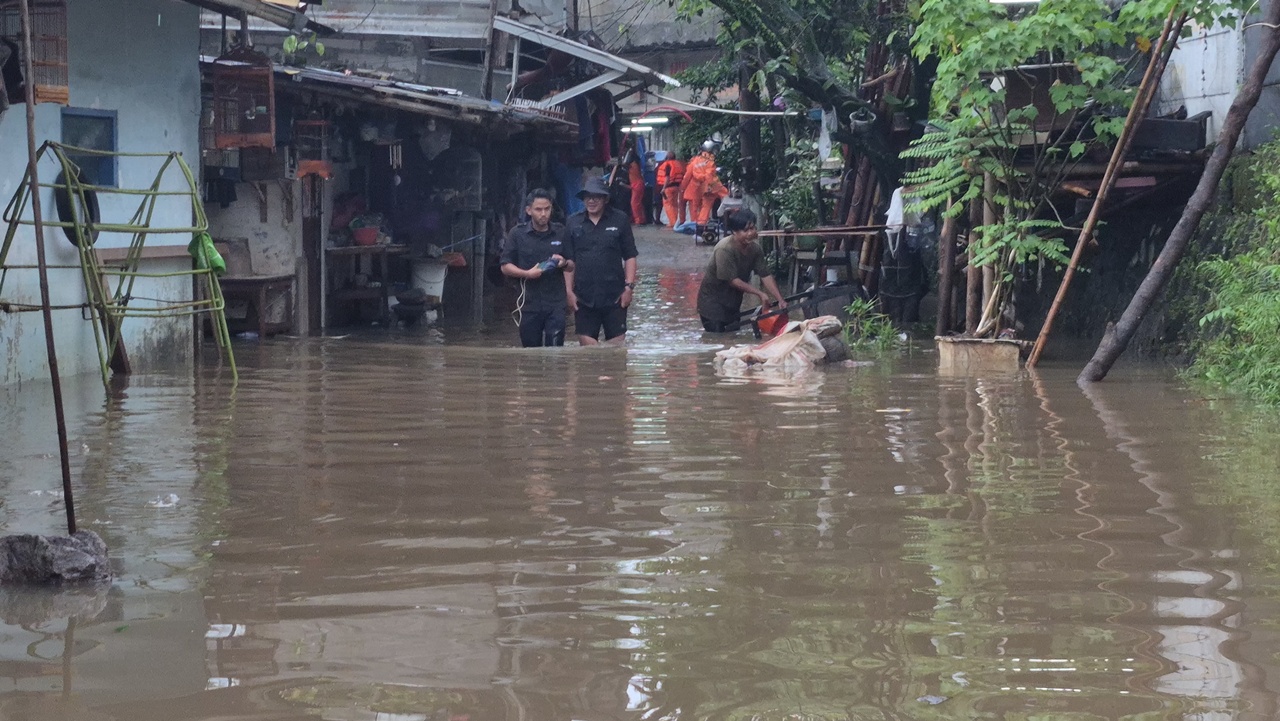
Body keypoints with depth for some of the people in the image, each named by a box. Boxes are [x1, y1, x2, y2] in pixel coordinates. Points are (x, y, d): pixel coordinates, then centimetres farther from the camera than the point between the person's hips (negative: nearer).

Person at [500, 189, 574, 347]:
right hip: (529, 303, 0)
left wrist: (564, 263, -9)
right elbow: (505, 267, 2)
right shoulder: (517, 234, 3)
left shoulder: (560, 233, 9)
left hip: (556, 303, 0)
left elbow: (571, 266, 15)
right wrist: (527, 273, -14)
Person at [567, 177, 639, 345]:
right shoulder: (573, 222, 6)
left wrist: (629, 286, -3)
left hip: (614, 296, -1)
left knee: (617, 342, 0)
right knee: (587, 342, -2)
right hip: (584, 297, 1)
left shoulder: (619, 220, 2)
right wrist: (569, 291, 4)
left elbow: (630, 257, 4)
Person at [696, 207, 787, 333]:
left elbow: (766, 275, -6)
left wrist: (780, 300, -16)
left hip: (733, 301, 7)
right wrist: (759, 293, -24)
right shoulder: (724, 249, -28)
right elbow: (733, 280, -26)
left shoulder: (755, 248, -6)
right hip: (713, 300, -7)